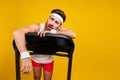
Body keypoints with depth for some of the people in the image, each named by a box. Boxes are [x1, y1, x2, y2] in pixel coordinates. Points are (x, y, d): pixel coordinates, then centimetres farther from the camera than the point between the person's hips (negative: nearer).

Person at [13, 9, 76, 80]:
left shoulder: (59, 29, -28)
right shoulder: (37, 27, -36)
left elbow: (73, 35, -47)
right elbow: (17, 32, -55)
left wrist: (52, 32, -51)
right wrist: (25, 57, -67)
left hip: (49, 60, 1)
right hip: (36, 58, -1)